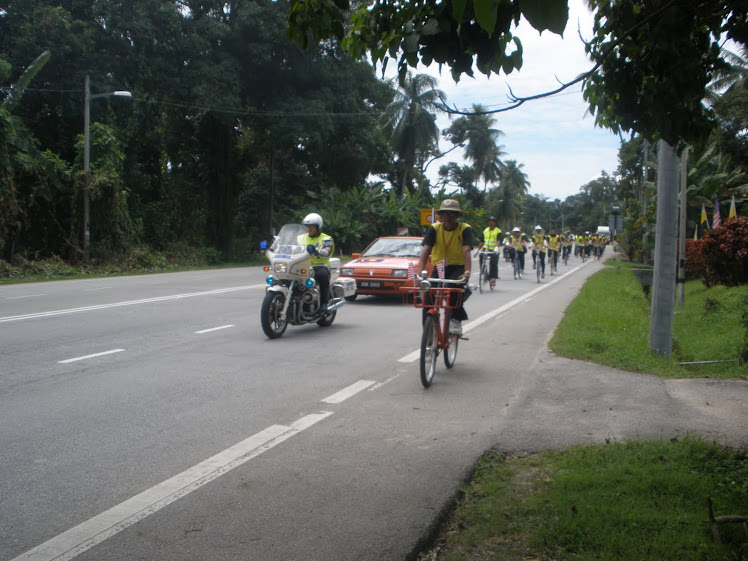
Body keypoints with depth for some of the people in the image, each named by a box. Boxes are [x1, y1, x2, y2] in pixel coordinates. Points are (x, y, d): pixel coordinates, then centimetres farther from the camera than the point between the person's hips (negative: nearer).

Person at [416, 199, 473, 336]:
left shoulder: (465, 229, -8)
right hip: (439, 267, 3)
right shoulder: (434, 228, -4)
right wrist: (420, 271, -31)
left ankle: (456, 319, -14)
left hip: (458, 268, -3)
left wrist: (467, 272, -38)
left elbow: (466, 251, -22)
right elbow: (426, 250, -15)